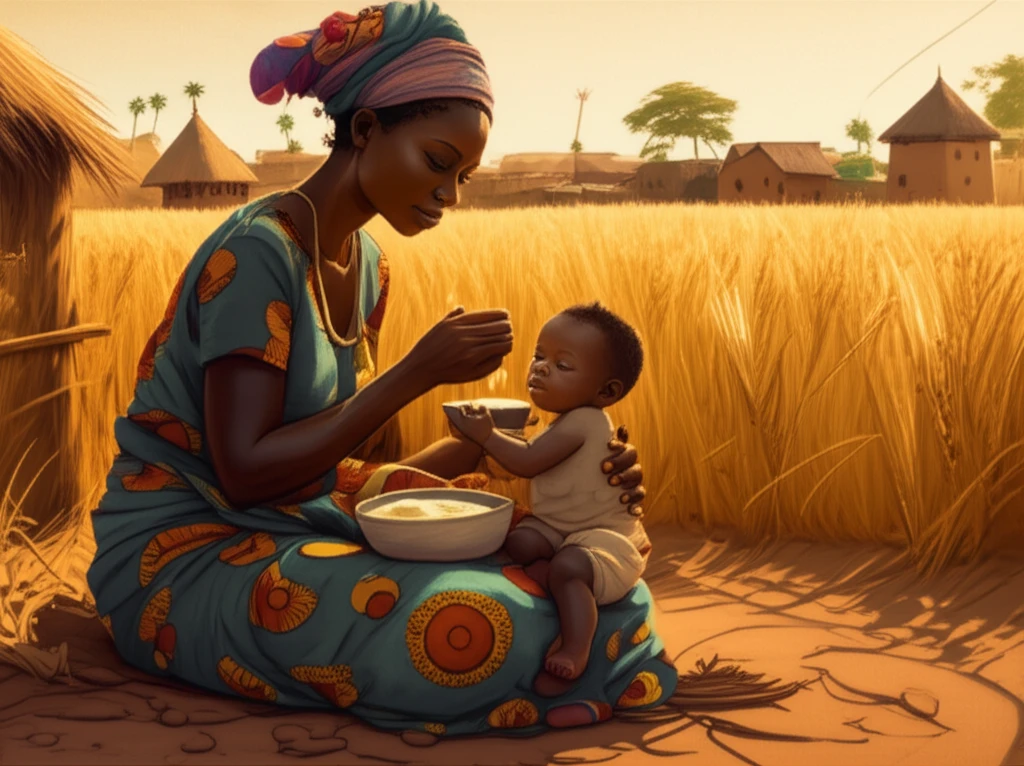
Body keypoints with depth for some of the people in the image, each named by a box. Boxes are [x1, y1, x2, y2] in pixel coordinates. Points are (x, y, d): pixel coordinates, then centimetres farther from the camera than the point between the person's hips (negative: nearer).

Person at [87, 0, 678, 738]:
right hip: (184, 556, -7)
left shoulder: (367, 267, 9)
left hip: (298, 528, 8)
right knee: (479, 630, -29)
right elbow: (246, 472, -22)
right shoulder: (255, 251, -18)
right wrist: (417, 373, -23)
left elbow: (364, 466, 7)